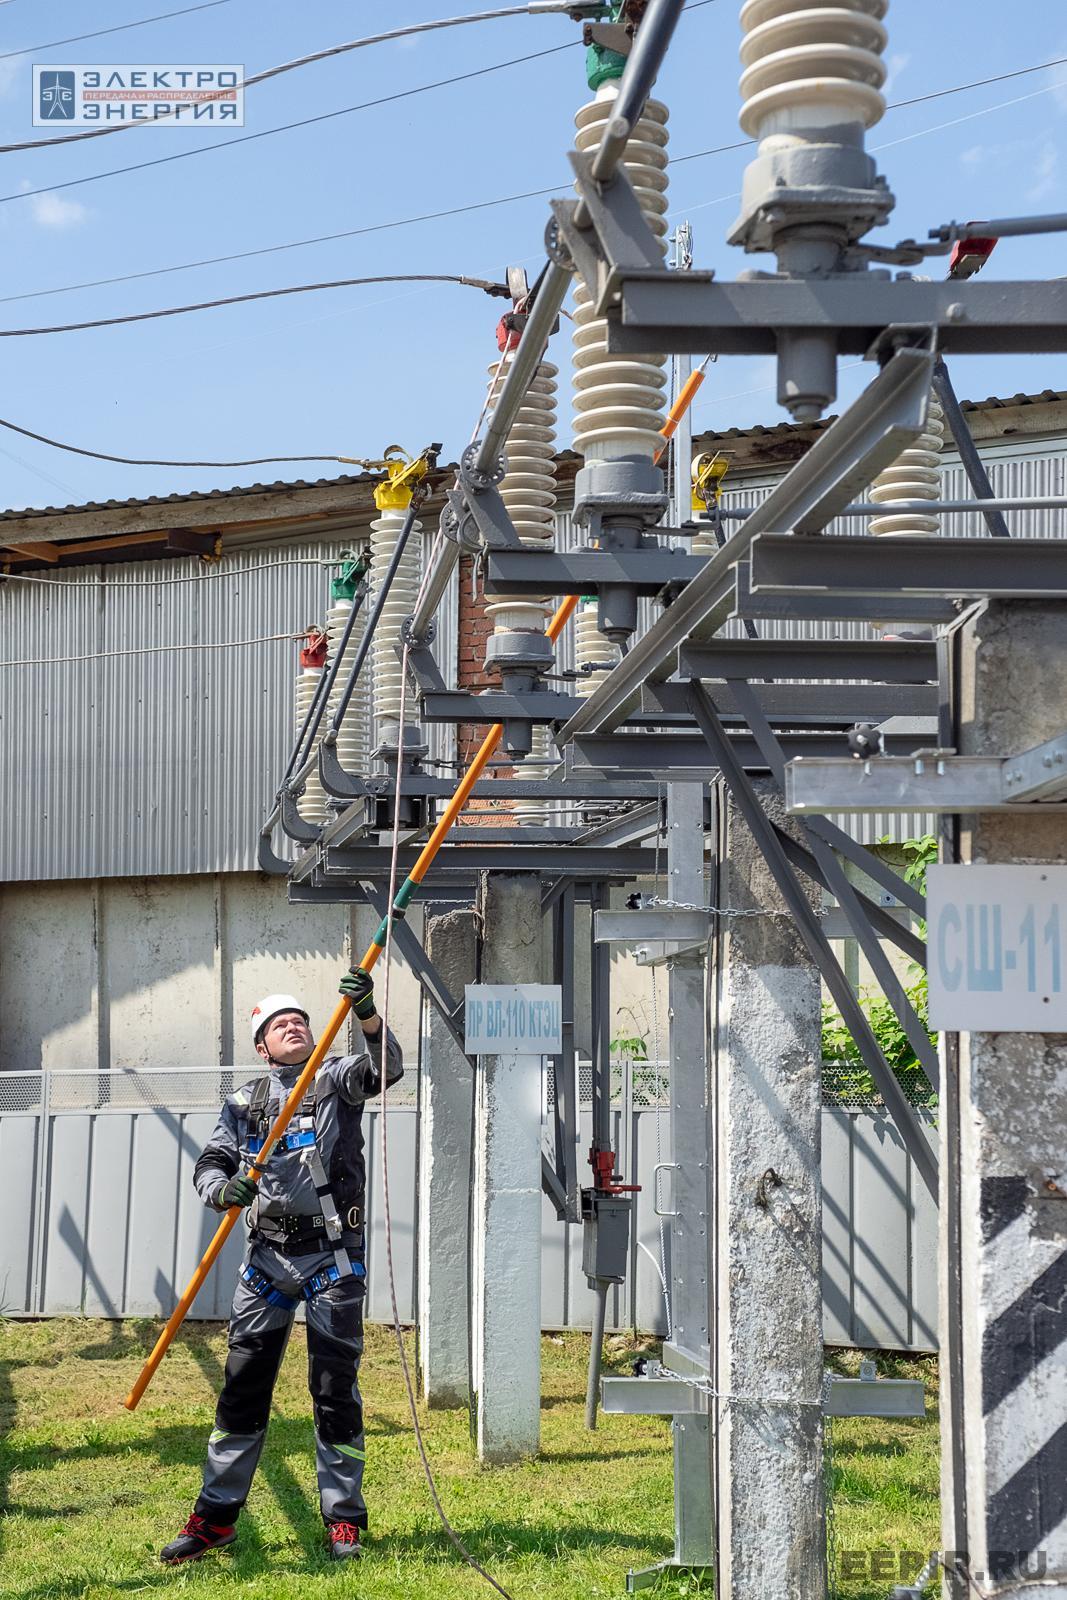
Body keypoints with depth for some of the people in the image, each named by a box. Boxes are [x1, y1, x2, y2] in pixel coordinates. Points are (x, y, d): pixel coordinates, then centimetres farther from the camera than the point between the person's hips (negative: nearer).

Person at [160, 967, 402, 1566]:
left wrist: (368, 1014, -35)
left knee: (336, 1388, 0)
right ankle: (216, 1517, 14)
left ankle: (344, 1520, 10)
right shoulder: (245, 1101, 11)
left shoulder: (337, 1078, 3)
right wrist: (224, 1188, -18)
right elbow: (210, 1164, 6)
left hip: (334, 1258, -3)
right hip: (268, 1257, 3)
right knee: (243, 1385, 5)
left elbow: (386, 1068, -17)